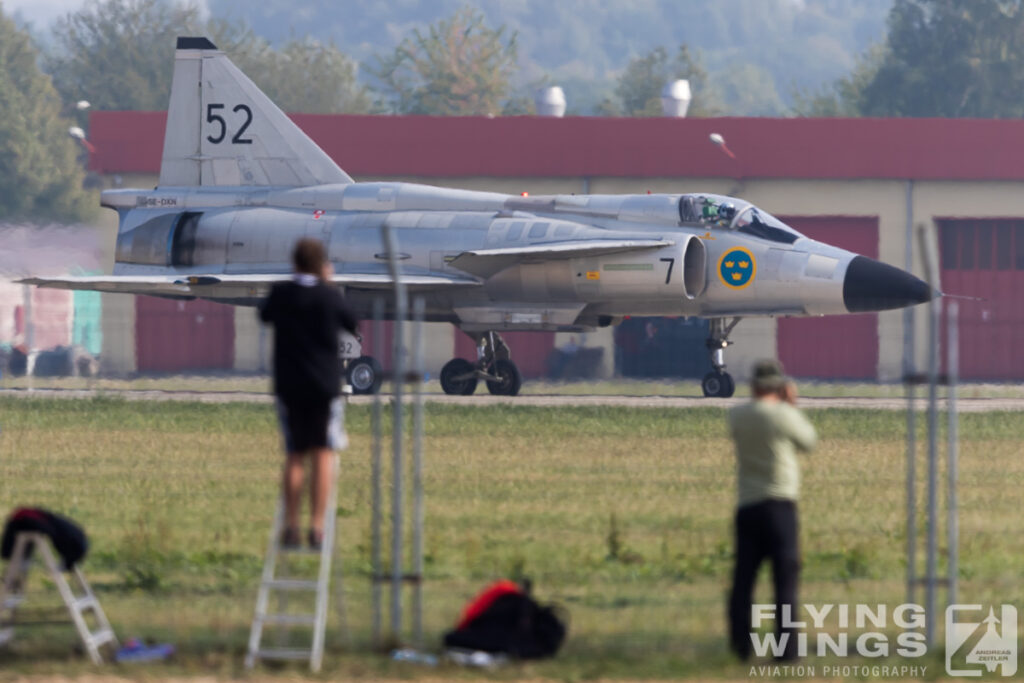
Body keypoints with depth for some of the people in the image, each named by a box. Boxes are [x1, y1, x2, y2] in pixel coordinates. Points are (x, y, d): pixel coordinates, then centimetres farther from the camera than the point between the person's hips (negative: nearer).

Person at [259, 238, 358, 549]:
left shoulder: (280, 293, -4)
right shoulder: (329, 296, -8)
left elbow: (265, 315, 17)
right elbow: (353, 325, 8)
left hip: (289, 386, 2)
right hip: (325, 384, -2)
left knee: (294, 456, 11)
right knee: (322, 455, 2)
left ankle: (291, 526, 5)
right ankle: (317, 526, -6)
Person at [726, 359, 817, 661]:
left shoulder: (737, 416, 4)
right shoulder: (784, 415, -8)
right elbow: (809, 441, 8)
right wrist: (792, 405, 13)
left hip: (747, 508, 4)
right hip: (779, 505, -4)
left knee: (743, 579, 8)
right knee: (785, 579, -1)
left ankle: (739, 645, 6)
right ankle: (786, 647, -6)